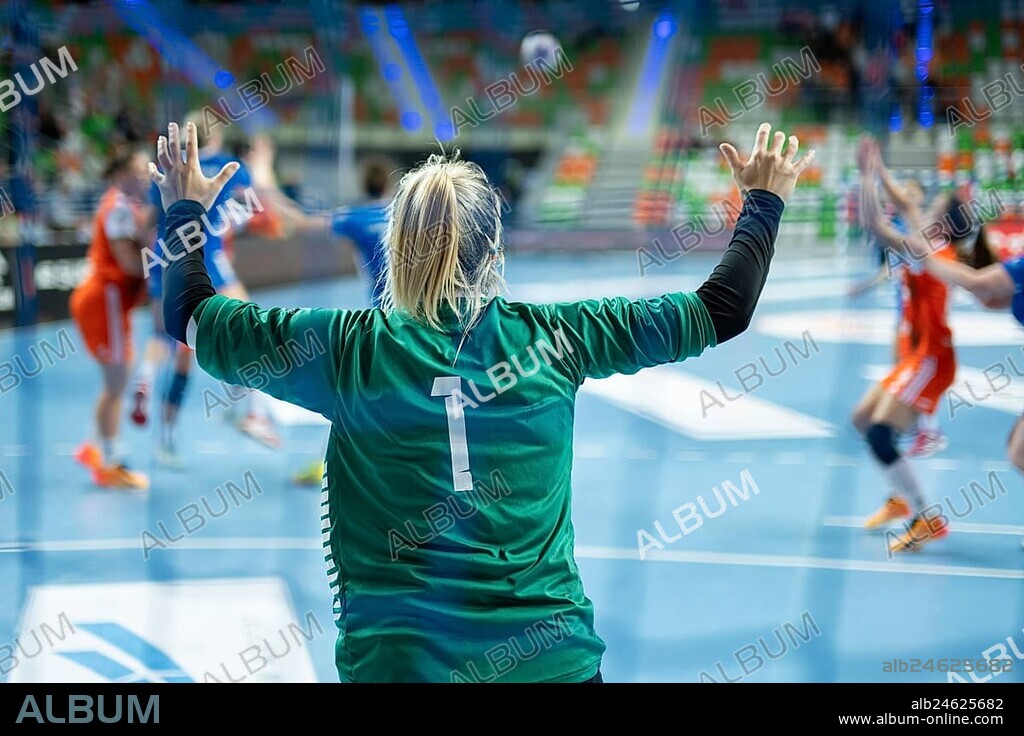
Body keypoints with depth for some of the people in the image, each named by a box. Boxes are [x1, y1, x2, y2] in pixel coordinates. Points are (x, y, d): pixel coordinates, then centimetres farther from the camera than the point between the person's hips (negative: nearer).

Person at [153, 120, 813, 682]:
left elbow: (191, 314, 6)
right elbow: (721, 311, 7)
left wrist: (184, 208, 23)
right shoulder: (553, 339, -4)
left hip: (394, 660, -1)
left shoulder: (349, 351, -7)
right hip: (553, 656, 1)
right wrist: (764, 203, 22)